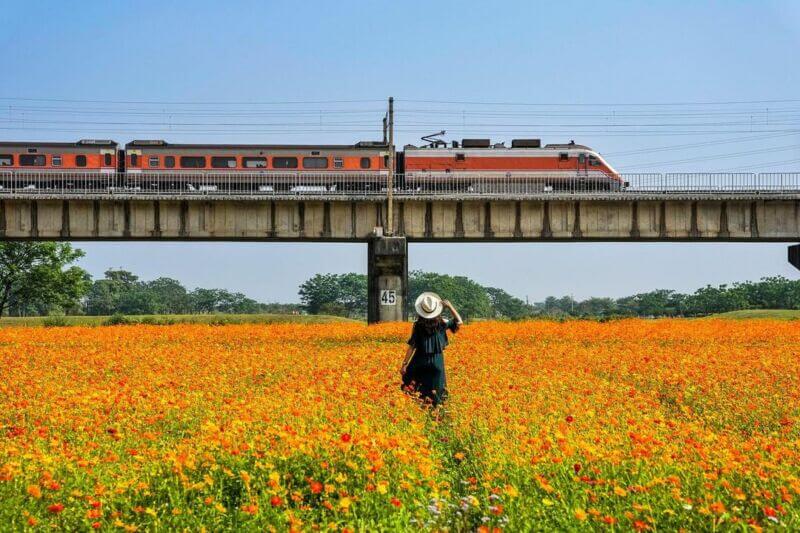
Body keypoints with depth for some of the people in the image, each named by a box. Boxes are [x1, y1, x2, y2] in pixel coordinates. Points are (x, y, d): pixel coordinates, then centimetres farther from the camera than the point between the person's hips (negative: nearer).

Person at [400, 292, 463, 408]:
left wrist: (404, 364, -3)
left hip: (420, 361, -1)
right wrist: (450, 306, 0)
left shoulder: (417, 325, -10)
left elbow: (412, 346, -9)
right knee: (434, 393, 8)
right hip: (437, 362, 1)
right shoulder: (442, 323, -7)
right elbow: (459, 322, 6)